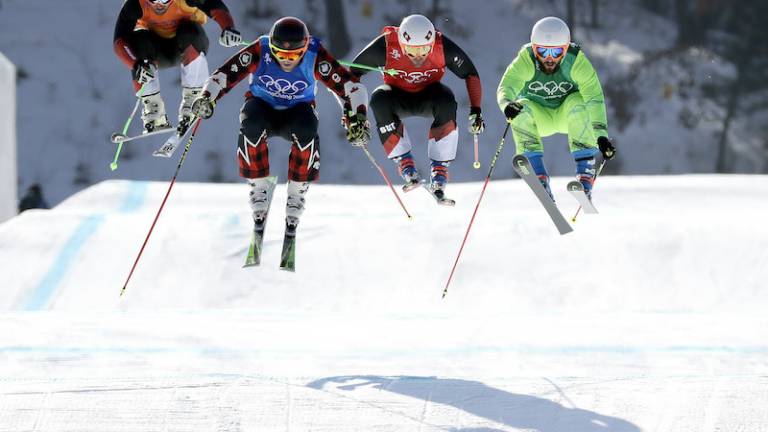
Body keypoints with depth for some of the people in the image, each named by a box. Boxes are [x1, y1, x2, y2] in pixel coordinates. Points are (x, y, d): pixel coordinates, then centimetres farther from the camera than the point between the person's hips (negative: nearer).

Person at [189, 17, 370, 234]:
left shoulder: (315, 57, -24)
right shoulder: (259, 52, -24)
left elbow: (350, 86, -23)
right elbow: (223, 75, -24)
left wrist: (358, 118, -37)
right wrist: (207, 98, -42)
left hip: (296, 111, 0)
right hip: (262, 107, 0)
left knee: (306, 131, -35)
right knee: (252, 126, -35)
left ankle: (297, 194, -14)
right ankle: (259, 188, -14)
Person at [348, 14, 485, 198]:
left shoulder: (443, 47, -26)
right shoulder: (386, 46, -29)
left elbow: (470, 74, -12)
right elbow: (353, 72, -16)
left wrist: (475, 111, -19)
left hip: (428, 97, 0)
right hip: (398, 98, 0)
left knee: (446, 100, -33)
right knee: (379, 99, -33)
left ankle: (439, 169, -27)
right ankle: (405, 163, -28)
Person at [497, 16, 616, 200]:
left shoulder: (577, 61, -24)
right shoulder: (525, 61, -24)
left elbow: (594, 98, -27)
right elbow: (506, 88, -36)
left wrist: (601, 136, -37)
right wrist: (507, 106, -60)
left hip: (568, 114, -1)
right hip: (539, 118, 1)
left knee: (578, 103, -32)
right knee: (521, 109, -30)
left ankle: (585, 173, -32)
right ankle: (539, 176, -32)